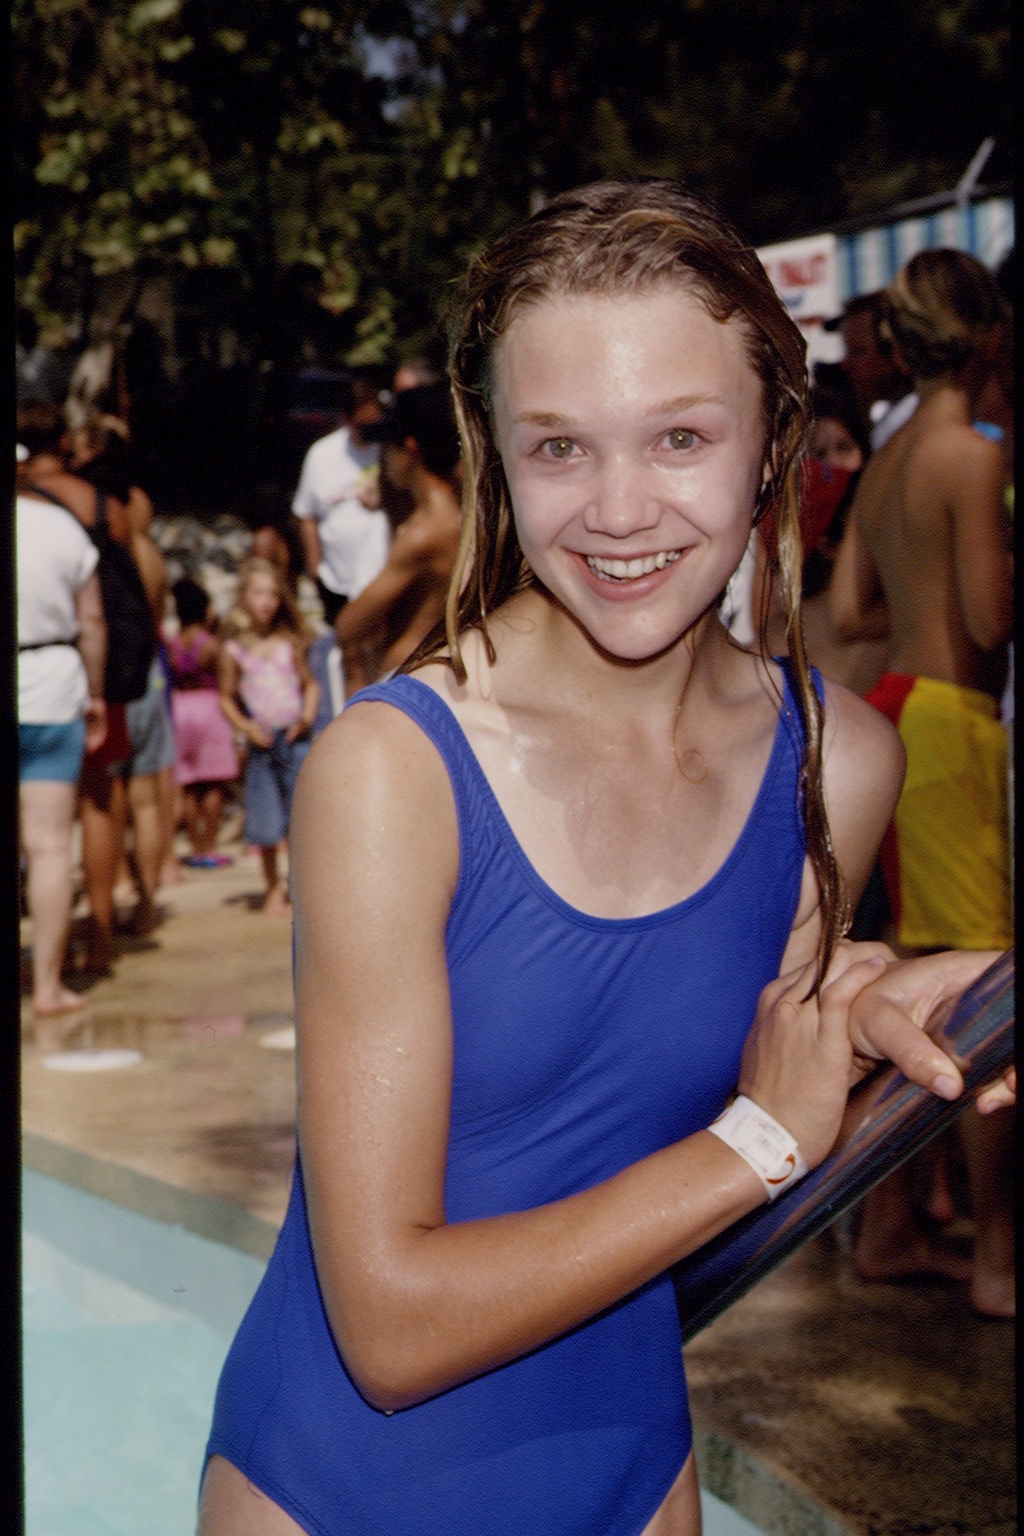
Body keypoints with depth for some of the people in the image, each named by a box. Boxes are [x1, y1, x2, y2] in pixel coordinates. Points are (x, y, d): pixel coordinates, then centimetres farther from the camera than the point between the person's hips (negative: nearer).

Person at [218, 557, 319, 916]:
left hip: (295, 739, 0)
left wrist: (308, 715, -6)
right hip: (262, 742, 0)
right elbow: (227, 697, 8)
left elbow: (310, 684, 11)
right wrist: (245, 726, -7)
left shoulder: (290, 643, 3)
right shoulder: (234, 650, 1)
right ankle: (274, 889, 20)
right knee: (265, 821, 5)